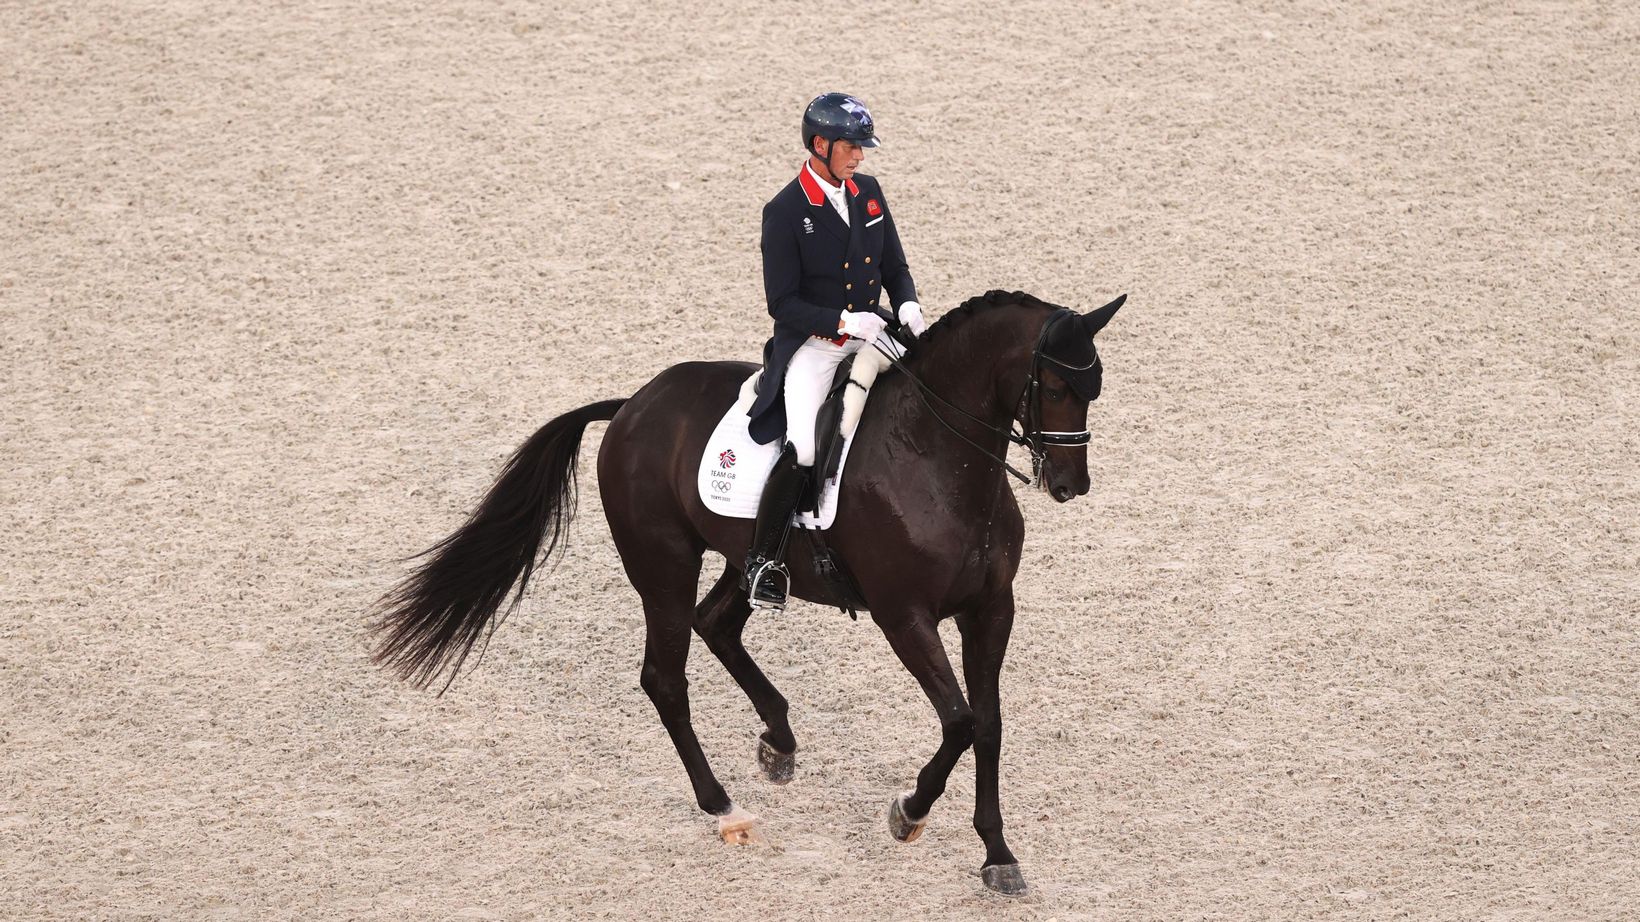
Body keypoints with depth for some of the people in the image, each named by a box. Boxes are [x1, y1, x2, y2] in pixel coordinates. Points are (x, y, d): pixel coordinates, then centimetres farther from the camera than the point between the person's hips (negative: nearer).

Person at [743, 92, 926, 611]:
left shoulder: (868, 193, 8)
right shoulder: (785, 212, -9)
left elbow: (895, 267, 16)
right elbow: (782, 302, -10)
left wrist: (906, 304, -5)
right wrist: (843, 322, -22)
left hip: (870, 331, 6)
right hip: (811, 345, -6)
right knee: (804, 450, -25)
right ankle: (763, 559, -8)